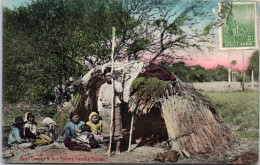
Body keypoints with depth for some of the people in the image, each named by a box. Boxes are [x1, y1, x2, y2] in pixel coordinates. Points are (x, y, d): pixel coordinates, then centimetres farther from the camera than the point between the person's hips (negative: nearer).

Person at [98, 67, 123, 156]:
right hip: (105, 109, 3)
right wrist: (100, 110, 8)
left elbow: (119, 90, -16)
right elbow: (99, 99, 17)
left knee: (117, 128, -6)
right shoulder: (103, 86, 15)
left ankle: (117, 149, 1)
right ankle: (107, 148, 15)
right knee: (106, 129, 4)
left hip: (115, 109, -3)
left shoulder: (117, 84, 7)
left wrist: (113, 80, -13)